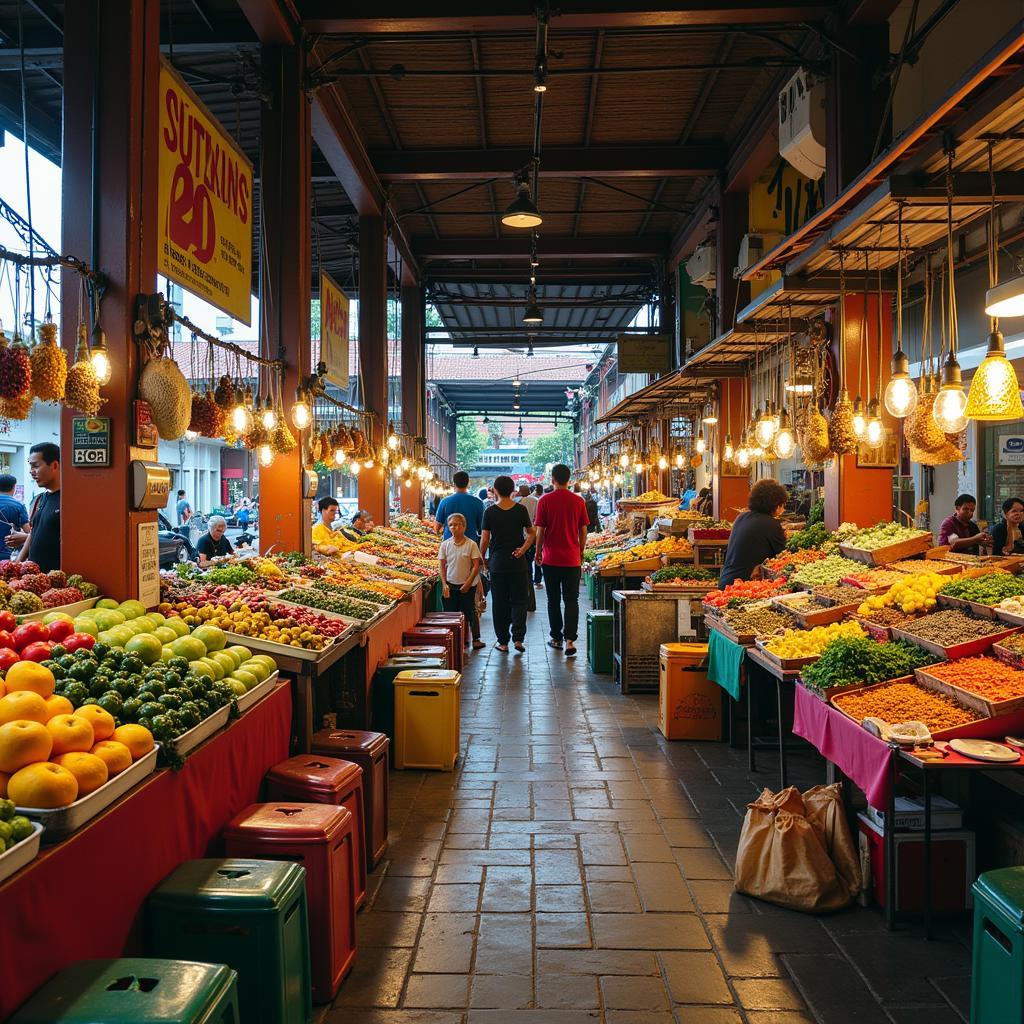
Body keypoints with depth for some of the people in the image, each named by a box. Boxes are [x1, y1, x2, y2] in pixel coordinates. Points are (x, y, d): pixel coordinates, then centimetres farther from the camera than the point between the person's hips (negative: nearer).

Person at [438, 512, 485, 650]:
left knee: (470, 612, 6)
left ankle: (476, 639, 16)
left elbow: (476, 566, -7)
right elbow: (442, 566, 3)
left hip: (467, 586, -2)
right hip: (450, 585, 2)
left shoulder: (471, 544, -7)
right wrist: (444, 584, -5)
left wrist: (468, 583, -12)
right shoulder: (445, 545, 0)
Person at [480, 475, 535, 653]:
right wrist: (523, 549, -2)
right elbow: (531, 533, 2)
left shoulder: (490, 512, -6)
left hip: (497, 563, 0)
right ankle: (518, 638, -2)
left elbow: (485, 540, -4)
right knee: (519, 601, 8)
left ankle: (503, 642, 11)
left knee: (500, 603, 8)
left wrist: (482, 558, 8)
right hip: (517, 563, 1)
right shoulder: (521, 510, -2)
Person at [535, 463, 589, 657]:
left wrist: (538, 552, 9)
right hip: (572, 559, 1)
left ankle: (556, 638, 19)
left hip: (551, 559, -1)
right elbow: (583, 531, 3)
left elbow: (540, 531, -5)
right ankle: (570, 640, -8)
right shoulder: (579, 501, -1)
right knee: (571, 600, 4)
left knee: (554, 600, 11)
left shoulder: (545, 501, -6)